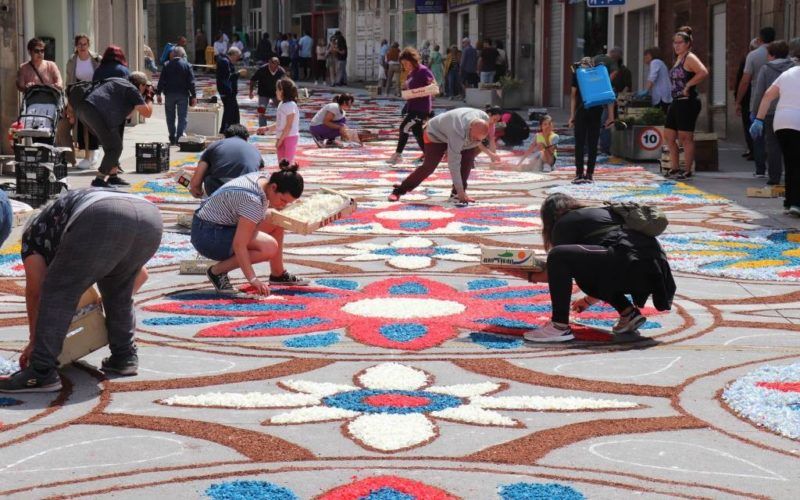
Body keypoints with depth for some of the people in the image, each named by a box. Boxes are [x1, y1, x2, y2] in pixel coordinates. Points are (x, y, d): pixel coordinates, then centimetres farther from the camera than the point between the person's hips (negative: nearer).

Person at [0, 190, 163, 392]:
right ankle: (124, 356, 28)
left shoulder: (33, 232, 32)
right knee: (117, 286, 31)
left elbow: (35, 290, 26)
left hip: (102, 221, -6)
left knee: (59, 292, 7)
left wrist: (34, 341, 35)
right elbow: (139, 275, 49)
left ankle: (42, 373, 1)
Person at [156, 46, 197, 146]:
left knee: (170, 118, 11)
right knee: (182, 117, 2)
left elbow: (161, 81, 0)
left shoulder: (167, 65, 1)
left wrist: (158, 93, 6)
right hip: (183, 95, -2)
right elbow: (191, 82, -5)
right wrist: (194, 96, -1)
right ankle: (179, 138, -7)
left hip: (169, 94, 2)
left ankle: (172, 139, 13)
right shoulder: (187, 65, -3)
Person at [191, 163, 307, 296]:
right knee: (269, 247, -25)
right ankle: (217, 270, -11)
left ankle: (278, 274, 20)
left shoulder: (265, 178, -2)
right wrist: (252, 279, -34)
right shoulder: (253, 200, -30)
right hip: (207, 236, -10)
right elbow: (239, 245, -33)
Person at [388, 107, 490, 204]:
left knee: (469, 154, -17)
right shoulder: (457, 132, -45)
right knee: (429, 167, -17)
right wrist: (460, 191, -42)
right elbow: (454, 164, -42)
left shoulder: (484, 119, -26)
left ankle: (456, 194, -9)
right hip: (435, 135, -6)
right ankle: (399, 190, -4)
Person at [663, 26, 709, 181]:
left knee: (685, 138, -5)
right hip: (676, 102, 10)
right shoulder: (678, 59, 18)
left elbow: (704, 73, -26)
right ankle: (675, 168, 19)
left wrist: (688, 85, -21)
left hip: (687, 103, -10)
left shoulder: (690, 58, -10)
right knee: (668, 136, 11)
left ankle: (688, 171, 1)